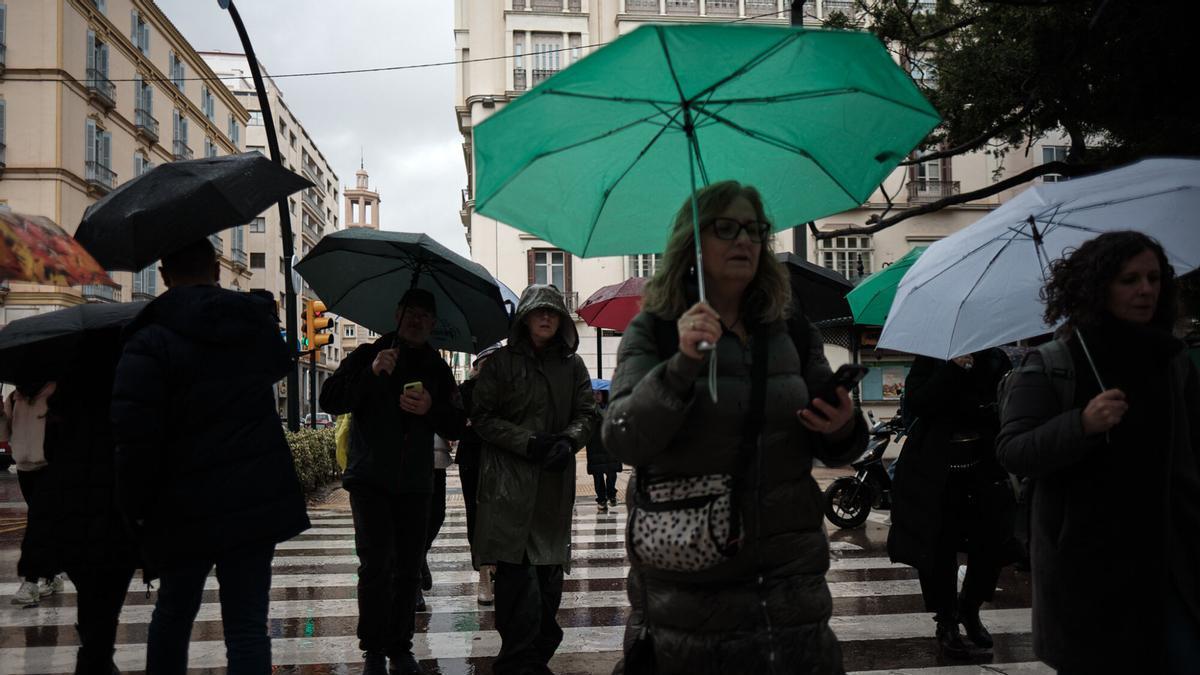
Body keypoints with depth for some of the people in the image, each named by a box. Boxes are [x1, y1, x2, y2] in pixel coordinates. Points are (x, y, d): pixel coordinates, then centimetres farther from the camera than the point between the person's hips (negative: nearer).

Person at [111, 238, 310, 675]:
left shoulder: (150, 340, -10)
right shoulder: (258, 324, 6)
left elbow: (134, 436, -17)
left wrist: (135, 507, -4)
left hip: (185, 507, -2)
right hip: (258, 496, 2)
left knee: (173, 611, 20)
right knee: (248, 623, 3)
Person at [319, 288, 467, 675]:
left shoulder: (438, 371, 11)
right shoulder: (367, 356, 3)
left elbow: (457, 428, 6)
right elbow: (329, 400, -9)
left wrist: (432, 409, -14)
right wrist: (371, 373, -22)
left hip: (414, 484, 3)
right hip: (369, 479, -3)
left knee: (409, 568, 5)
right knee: (376, 563, -12)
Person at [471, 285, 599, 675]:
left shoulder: (572, 365, 13)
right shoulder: (501, 362, 3)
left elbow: (586, 414, 12)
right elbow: (482, 416, -1)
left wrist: (569, 441, -10)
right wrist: (529, 443, -12)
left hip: (555, 483, 4)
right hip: (510, 483, -3)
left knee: (550, 571, 7)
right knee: (516, 573, -9)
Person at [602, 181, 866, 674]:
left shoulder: (793, 332, 8)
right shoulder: (653, 331, -2)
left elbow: (831, 449, 13)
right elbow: (623, 443, -16)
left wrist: (843, 432, -11)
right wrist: (683, 364, -29)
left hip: (788, 571, 3)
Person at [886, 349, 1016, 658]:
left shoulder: (996, 360, 5)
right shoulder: (930, 360, -1)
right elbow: (915, 404, -16)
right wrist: (953, 367, -22)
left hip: (985, 472, 2)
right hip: (936, 475, -2)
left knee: (992, 547, 4)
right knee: (938, 551, 2)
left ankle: (969, 609, 30)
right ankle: (946, 623, 21)